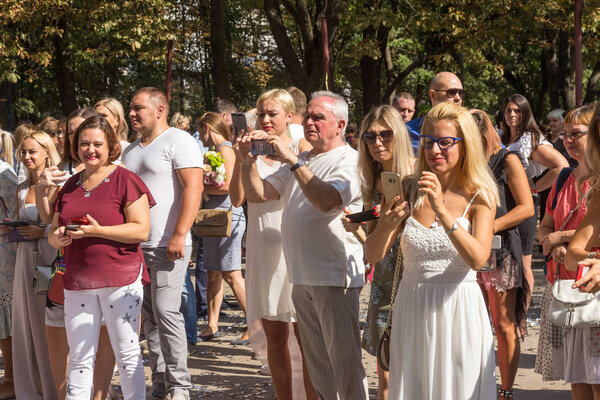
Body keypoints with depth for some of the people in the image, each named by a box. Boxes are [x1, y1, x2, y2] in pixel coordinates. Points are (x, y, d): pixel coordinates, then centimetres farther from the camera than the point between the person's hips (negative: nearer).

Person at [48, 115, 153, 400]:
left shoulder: (125, 181, -3)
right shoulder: (70, 186, 14)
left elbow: (141, 230, -11)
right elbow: (54, 232, 21)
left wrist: (97, 231, -20)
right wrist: (58, 238, -4)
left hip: (120, 280, -5)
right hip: (77, 281, 5)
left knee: (127, 353, 1)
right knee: (79, 357, 7)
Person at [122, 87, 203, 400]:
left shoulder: (178, 141, -5)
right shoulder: (131, 151, 20)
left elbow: (193, 188, -14)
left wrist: (179, 235, -22)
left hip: (167, 245, -8)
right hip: (136, 245, 8)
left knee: (166, 312, -10)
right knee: (149, 315, 8)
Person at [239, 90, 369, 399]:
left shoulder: (349, 160, -6)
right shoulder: (301, 162, 19)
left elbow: (326, 200, -24)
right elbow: (257, 194, 13)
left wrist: (293, 161, -23)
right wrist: (248, 161, -4)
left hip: (335, 276, -8)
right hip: (302, 277, 8)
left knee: (345, 362, -7)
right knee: (317, 362, 14)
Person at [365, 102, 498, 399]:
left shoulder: (479, 197, -4)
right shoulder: (410, 192, 3)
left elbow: (478, 259, -19)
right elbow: (373, 255, 0)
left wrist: (442, 210, -29)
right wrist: (386, 224, -21)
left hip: (458, 310, -2)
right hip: (411, 310, 2)